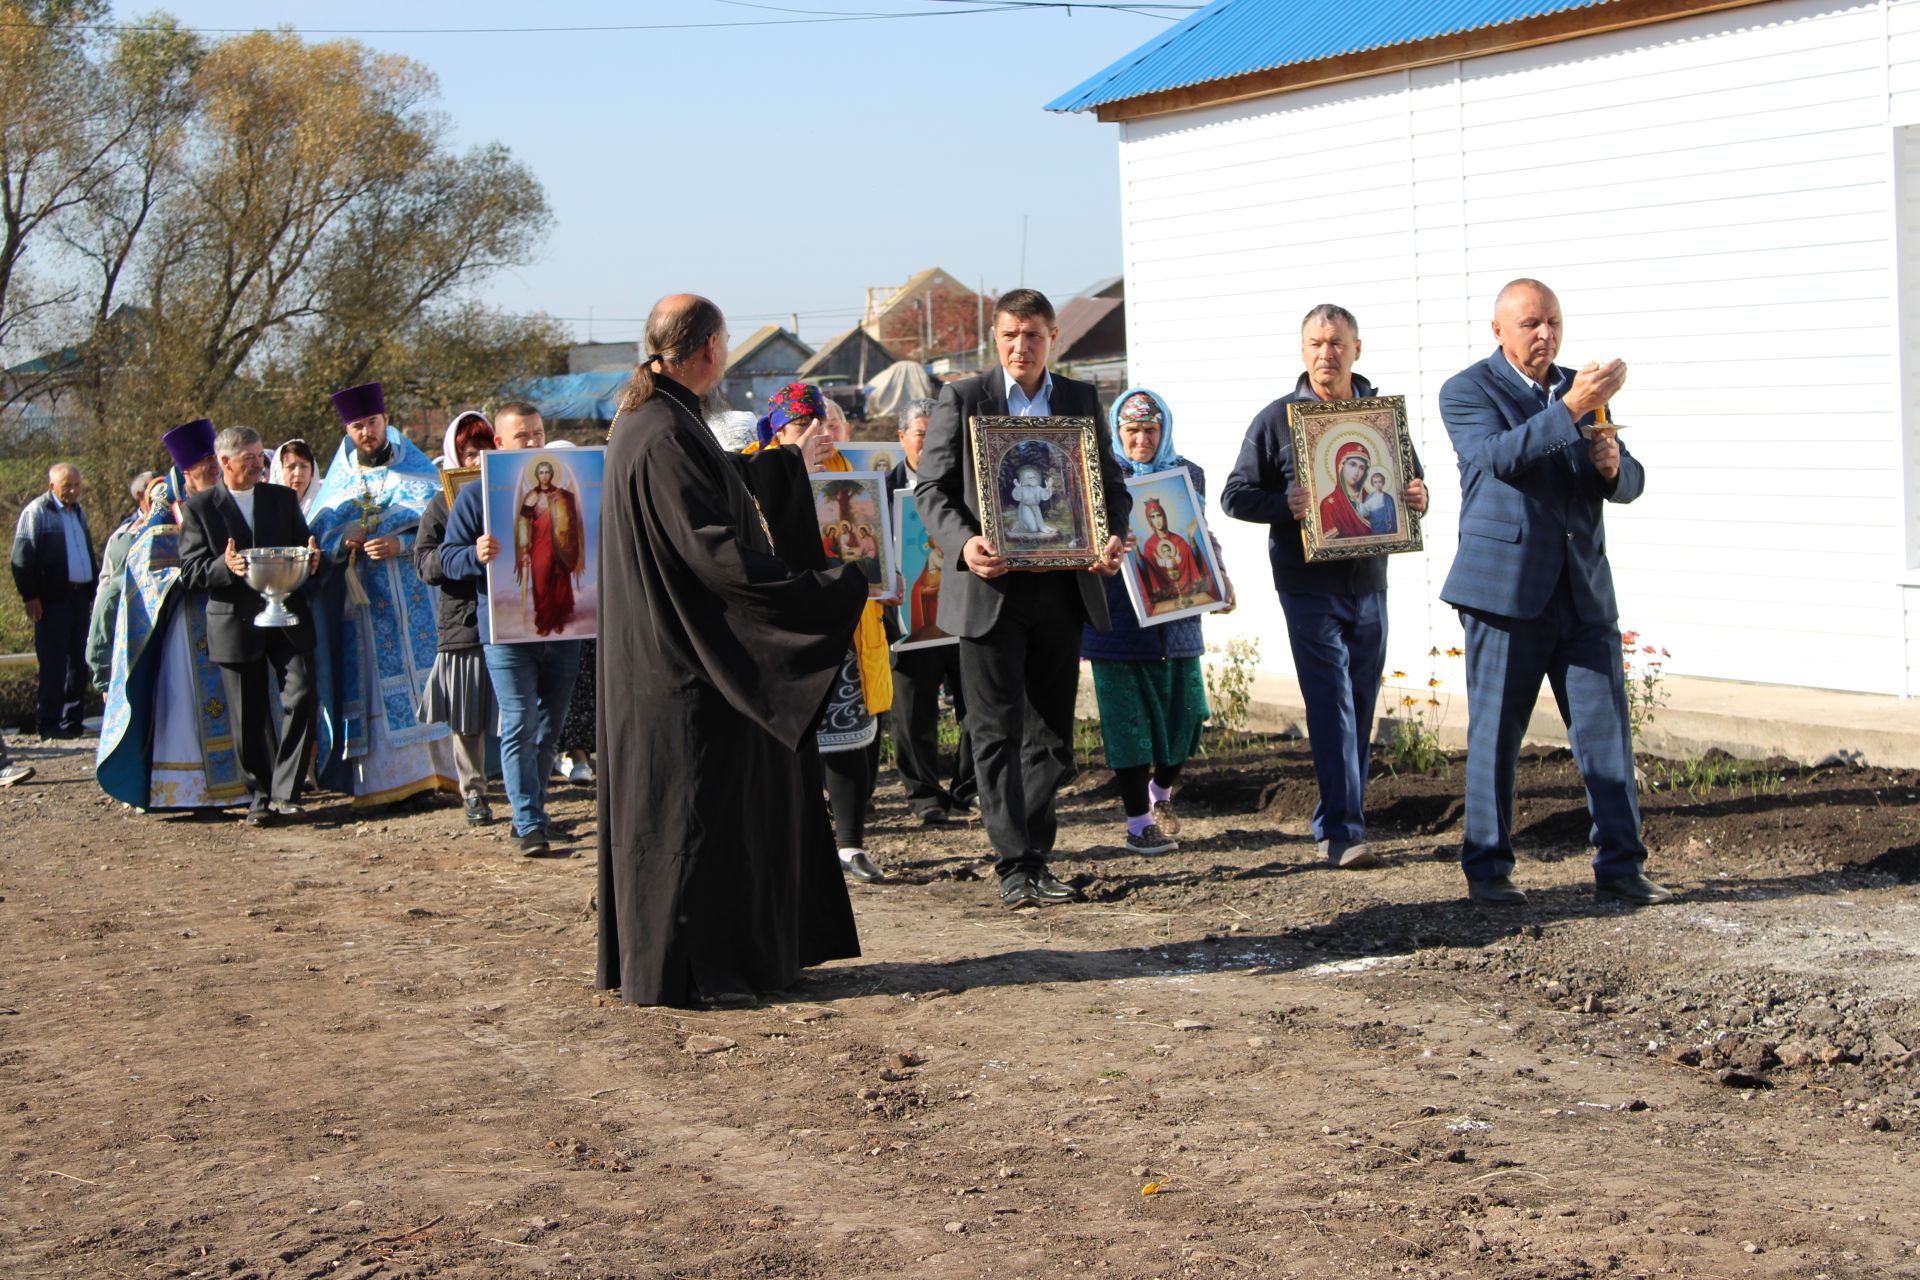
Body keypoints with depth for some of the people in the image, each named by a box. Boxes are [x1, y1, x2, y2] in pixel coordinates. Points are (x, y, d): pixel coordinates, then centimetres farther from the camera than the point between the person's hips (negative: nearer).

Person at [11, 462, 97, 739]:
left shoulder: (78, 512, 18)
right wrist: (30, 596, -15)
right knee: (53, 663, -6)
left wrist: (93, 591, 18)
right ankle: (50, 724, -2)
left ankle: (72, 721, 13)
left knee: (79, 663, 7)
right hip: (52, 599, -7)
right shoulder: (36, 512, -4)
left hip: (79, 597, 7)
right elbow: (22, 557, -9)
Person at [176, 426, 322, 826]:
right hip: (235, 623, -2)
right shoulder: (199, 507, 2)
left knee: (301, 695, -12)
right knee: (248, 717, 3)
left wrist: (311, 560, -10)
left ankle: (285, 789, -5)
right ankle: (259, 797, 16)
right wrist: (224, 567, -22)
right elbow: (191, 572, -2)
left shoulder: (284, 498, 12)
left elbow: (304, 550, 15)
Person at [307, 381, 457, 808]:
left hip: (415, 594, -2)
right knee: (372, 684, -3)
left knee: (424, 673, -6)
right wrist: (344, 543, -13)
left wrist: (401, 544, -19)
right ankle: (385, 777, -3)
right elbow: (317, 539, 8)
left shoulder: (417, 472, 7)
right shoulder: (339, 481, 14)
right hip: (363, 602, 2)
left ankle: (437, 766, -2)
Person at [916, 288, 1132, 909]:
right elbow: (931, 488, -1)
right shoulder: (962, 399, 2)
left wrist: (1113, 536, -8)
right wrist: (963, 543, -19)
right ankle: (1014, 864, 2)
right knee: (997, 733, -3)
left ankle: (1035, 857, 18)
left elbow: (1110, 481, 13)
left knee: (1052, 735, 8)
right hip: (990, 590, -3)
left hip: (1061, 587, 3)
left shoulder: (1081, 399, 11)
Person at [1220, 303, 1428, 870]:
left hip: (1369, 583, 4)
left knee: (1360, 710, 9)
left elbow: (1411, 481, 17)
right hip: (1310, 586, -4)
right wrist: (1285, 506, -19)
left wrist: (1417, 497, -7)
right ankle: (1344, 830, -13)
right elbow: (1235, 494, 0)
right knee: (1332, 708, -11)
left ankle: (1334, 823, 19)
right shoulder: (1277, 419, 0)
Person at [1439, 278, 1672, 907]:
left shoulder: (1580, 390, 15)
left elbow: (1628, 485, 13)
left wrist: (1614, 466, -11)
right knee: (1495, 733, 2)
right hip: (1506, 587, -4)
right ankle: (1487, 868, 12)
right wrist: (1571, 408, -29)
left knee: (1607, 729, 1)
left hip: (1584, 590, 4)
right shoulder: (1468, 391, 0)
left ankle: (1620, 866, 7)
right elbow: (1498, 457, -20)